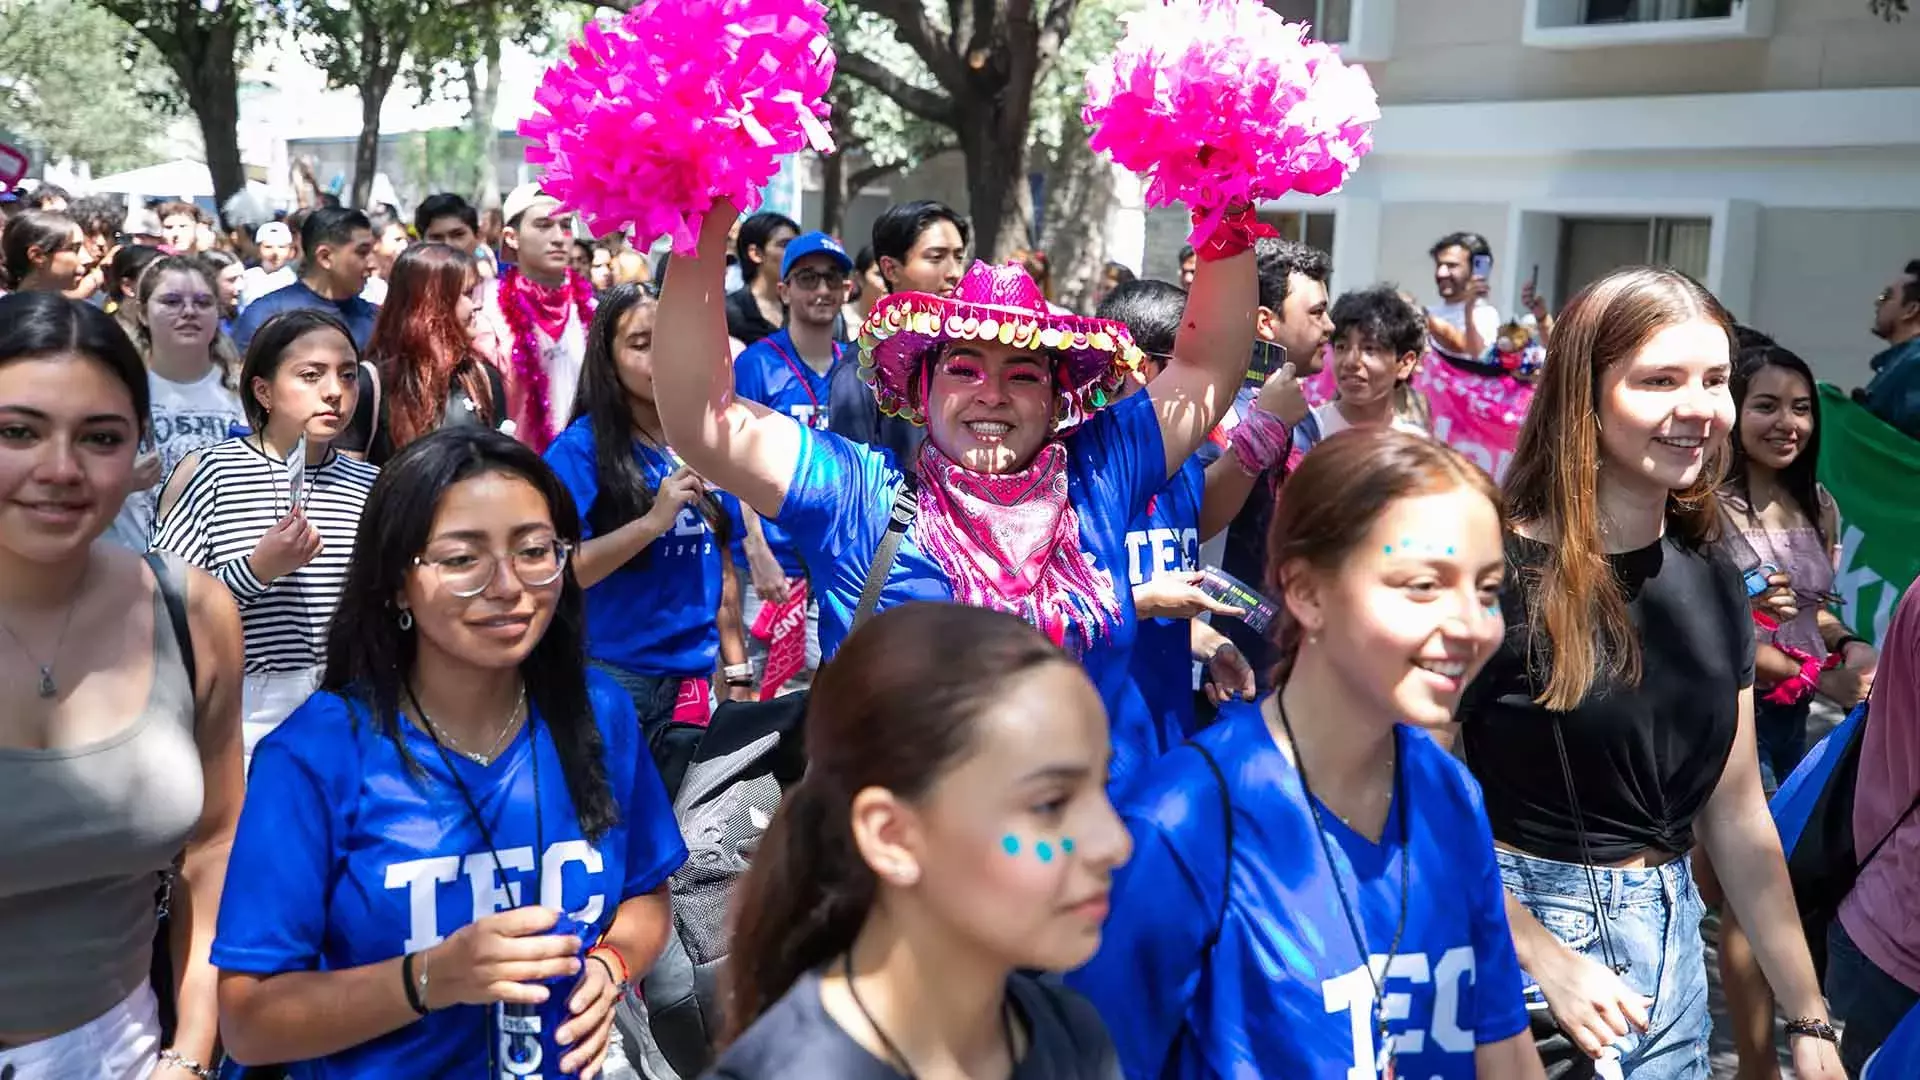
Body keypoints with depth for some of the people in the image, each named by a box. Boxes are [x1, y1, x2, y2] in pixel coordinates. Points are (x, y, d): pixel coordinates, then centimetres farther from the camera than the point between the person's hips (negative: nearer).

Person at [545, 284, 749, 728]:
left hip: (692, 677, 4)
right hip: (609, 675, -4)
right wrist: (654, 521, -26)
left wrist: (737, 673, 9)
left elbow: (721, 564, 10)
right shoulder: (581, 447, -10)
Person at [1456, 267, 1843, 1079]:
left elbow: (1737, 817, 9)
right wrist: (1546, 960, -19)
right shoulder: (1500, 572, -17)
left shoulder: (1713, 582, 3)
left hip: (1669, 942, 6)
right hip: (1511, 931, -6)